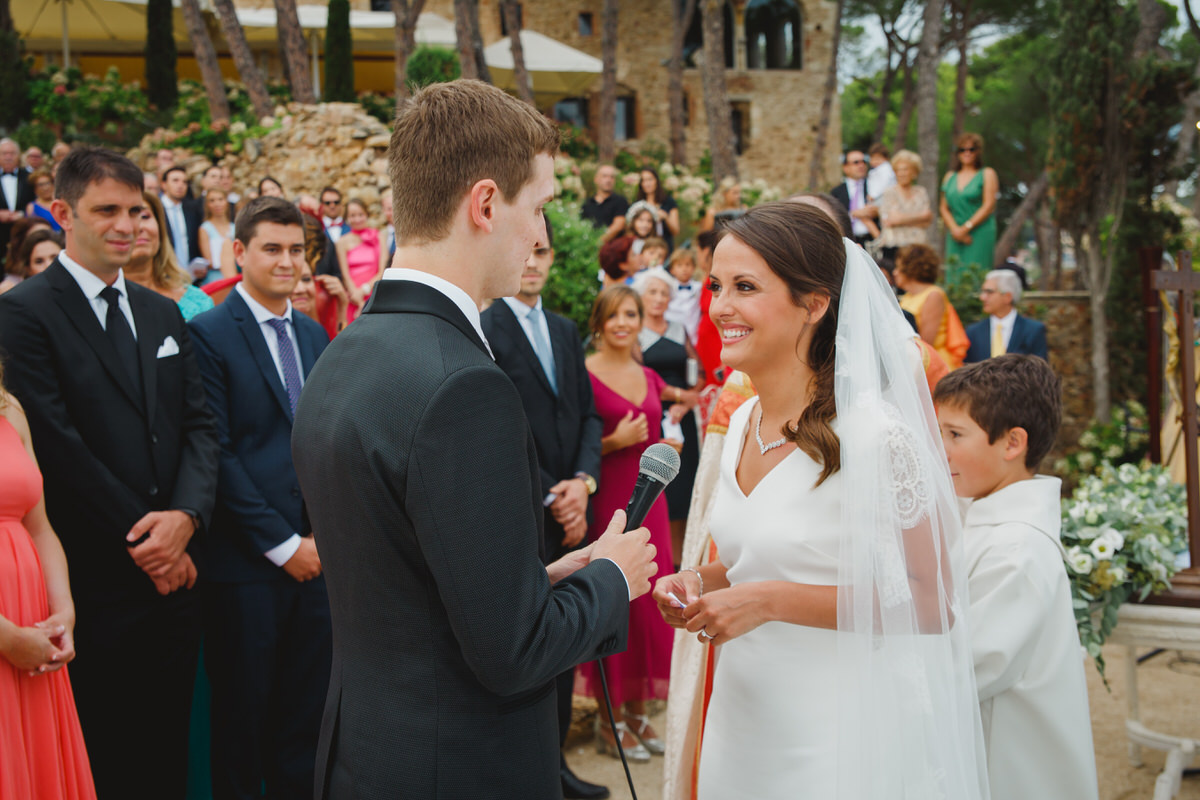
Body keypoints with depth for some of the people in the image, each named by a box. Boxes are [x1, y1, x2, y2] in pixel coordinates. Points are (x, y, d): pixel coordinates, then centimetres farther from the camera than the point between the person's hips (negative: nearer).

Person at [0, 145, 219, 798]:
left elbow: (199, 424, 8)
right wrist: (140, 539, -12)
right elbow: (57, 445, -15)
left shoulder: (162, 314, 14)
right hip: (94, 582, -6)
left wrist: (186, 514, -10)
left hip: (172, 573, 6)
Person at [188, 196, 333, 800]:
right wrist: (281, 543, -12)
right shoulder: (209, 334, -7)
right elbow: (216, 453, -12)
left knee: (307, 705, 12)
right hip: (246, 563, -5)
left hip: (314, 552, 6)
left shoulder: (313, 333, 14)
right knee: (244, 710, 6)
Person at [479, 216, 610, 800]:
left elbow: (587, 413, 14)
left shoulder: (565, 330, 16)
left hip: (568, 506, 7)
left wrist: (583, 480, -3)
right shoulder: (483, 330, -8)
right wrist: (550, 496, -11)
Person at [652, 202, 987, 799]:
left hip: (834, 744, -7)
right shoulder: (742, 421, 4)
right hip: (741, 723, 7)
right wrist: (700, 581, -4)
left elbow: (931, 603, -18)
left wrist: (770, 601, -22)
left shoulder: (873, 433, -19)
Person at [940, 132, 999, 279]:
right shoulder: (950, 176, 17)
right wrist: (955, 229, -5)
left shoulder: (987, 174, 5)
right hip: (955, 237, 4)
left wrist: (966, 227, -10)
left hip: (980, 234, -4)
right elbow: (943, 208, 12)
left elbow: (988, 206, -4)